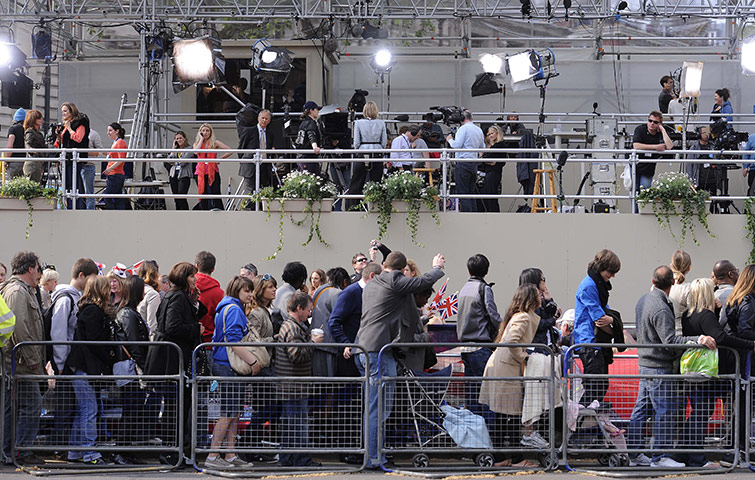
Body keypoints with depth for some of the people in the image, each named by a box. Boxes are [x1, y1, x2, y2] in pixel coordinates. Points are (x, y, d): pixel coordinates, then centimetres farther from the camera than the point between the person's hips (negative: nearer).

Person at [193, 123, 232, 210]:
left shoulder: (215, 143, 7)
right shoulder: (197, 143, 14)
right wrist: (201, 138, -3)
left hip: (213, 172, -3)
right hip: (201, 173, 3)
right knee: (203, 195, 4)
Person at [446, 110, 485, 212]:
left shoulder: (463, 128, -9)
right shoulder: (479, 130, 14)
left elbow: (457, 145, -15)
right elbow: (482, 147, 20)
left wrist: (450, 139, 3)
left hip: (463, 164, -7)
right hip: (474, 163, 7)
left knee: (463, 193, -6)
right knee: (471, 192, 12)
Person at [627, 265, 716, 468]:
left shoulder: (644, 300, 9)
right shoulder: (661, 309, -21)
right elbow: (670, 340, -26)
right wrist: (699, 340, -34)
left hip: (645, 364, 10)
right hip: (659, 368, -10)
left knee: (642, 410, 13)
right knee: (666, 412, -5)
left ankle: (635, 454, 17)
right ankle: (660, 456, -4)